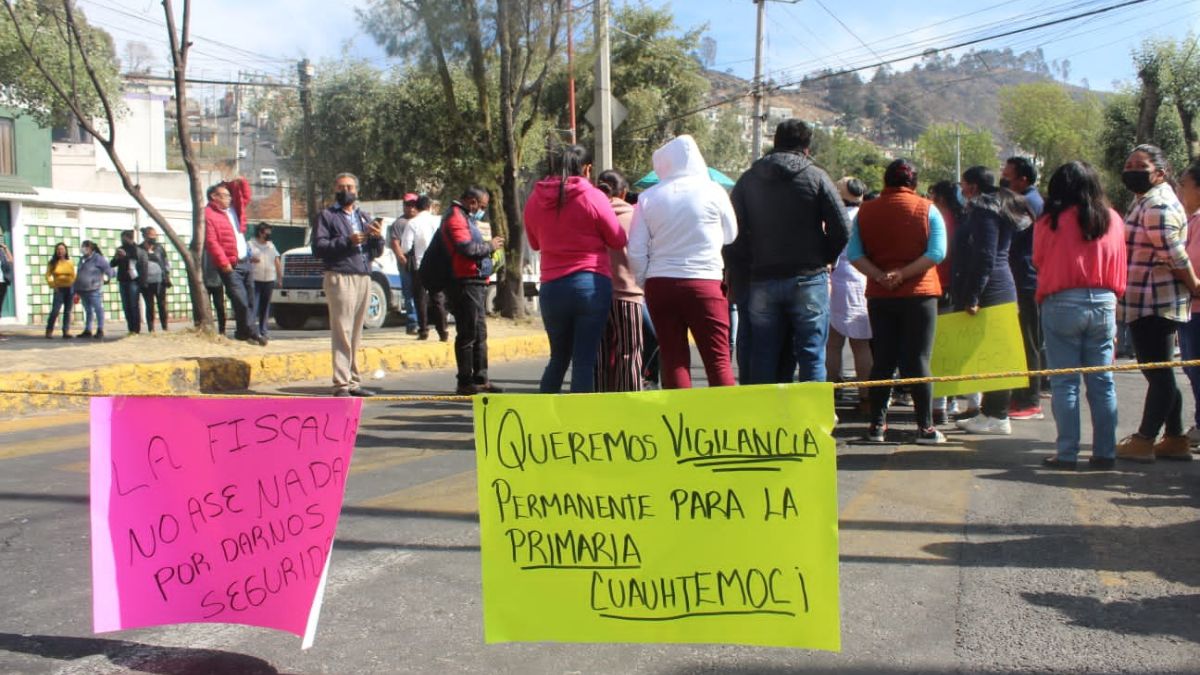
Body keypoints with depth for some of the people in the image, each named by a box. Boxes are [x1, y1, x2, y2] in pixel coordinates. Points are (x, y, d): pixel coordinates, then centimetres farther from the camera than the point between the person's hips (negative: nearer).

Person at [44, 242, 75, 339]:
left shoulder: (70, 263, 8)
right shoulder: (52, 263, 4)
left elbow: (73, 277, 9)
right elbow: (48, 275, 3)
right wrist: (52, 285, -9)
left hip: (70, 289, 2)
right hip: (59, 289, -2)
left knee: (67, 311, 3)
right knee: (55, 310, -10)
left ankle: (66, 332, 6)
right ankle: (49, 331, 0)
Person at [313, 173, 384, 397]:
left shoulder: (365, 217, 22)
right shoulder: (327, 216, 5)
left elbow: (377, 252, 18)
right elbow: (318, 247, -8)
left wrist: (378, 237, -3)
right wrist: (347, 241, -18)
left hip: (364, 279, 6)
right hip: (340, 278, -6)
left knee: (356, 335, 10)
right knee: (342, 333, -11)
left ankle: (353, 381, 16)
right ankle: (341, 384, -11)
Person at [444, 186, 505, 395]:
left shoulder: (466, 217, 23)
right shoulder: (456, 217, -11)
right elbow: (467, 248, -22)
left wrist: (488, 245, 10)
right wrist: (489, 246, -9)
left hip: (476, 282, 11)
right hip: (466, 282, -11)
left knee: (480, 333, 14)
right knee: (467, 334, -7)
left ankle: (480, 378, 21)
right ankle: (465, 382, -3)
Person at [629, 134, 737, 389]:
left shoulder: (647, 198, 3)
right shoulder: (713, 191, -1)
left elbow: (636, 252, 3)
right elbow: (731, 235, 12)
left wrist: (645, 283, 16)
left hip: (660, 284, 2)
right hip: (705, 282, -2)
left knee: (672, 359, 6)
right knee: (718, 358, 1)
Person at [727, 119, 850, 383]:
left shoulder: (747, 180, 7)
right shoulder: (816, 177, -2)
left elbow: (734, 233, 3)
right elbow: (842, 229, -7)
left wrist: (750, 267, 10)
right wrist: (823, 260, 7)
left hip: (762, 281, 3)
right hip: (808, 280, -3)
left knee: (763, 358, 9)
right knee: (811, 356, 2)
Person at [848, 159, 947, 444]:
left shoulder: (866, 211, 5)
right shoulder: (927, 209, -1)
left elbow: (853, 254, -4)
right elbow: (937, 253, -12)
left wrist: (880, 276, -12)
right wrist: (904, 274, -15)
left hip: (879, 296, 3)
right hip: (918, 293, -2)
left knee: (882, 361, 9)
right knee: (917, 361, 0)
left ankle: (877, 425, 10)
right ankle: (925, 427, 1)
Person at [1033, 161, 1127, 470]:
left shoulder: (1051, 222, -7)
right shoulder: (1113, 220, 4)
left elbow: (1039, 262, 1)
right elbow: (1119, 270, 9)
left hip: (1062, 303, -3)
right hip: (1103, 303, 3)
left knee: (1065, 382, 1)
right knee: (1102, 382, 8)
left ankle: (1067, 453, 1)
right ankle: (1104, 453, 10)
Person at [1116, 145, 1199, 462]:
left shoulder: (1158, 205, -16)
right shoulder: (1145, 202, 17)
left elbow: (1174, 255, -18)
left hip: (1154, 303, -11)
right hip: (1151, 303, 11)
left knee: (1158, 373, -2)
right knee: (1160, 373, 14)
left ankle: (1144, 441, 3)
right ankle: (1175, 439, 21)